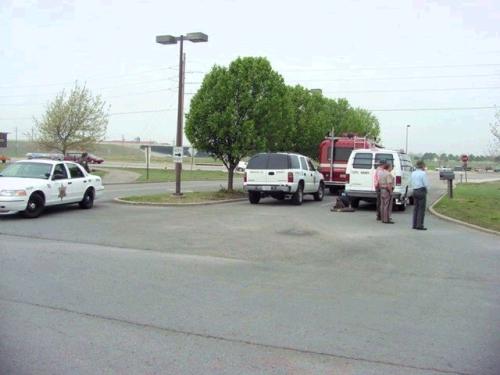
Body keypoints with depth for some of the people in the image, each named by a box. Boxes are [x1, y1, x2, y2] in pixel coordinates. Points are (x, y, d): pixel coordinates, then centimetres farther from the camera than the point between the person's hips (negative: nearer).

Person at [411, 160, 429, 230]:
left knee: (416, 208, 13)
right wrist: (426, 189, 5)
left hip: (414, 191, 7)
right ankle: (419, 225, -4)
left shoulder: (413, 173, 11)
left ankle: (414, 225, 15)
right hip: (421, 191, -7)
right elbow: (426, 184, -13)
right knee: (421, 209, -3)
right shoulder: (423, 173, -11)